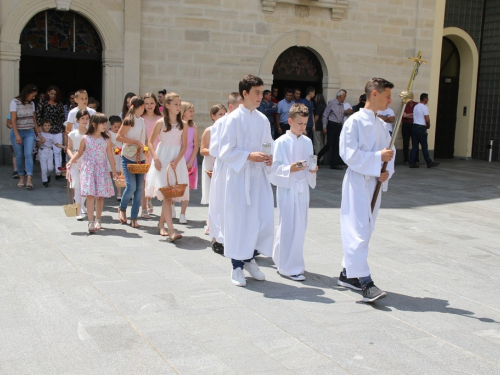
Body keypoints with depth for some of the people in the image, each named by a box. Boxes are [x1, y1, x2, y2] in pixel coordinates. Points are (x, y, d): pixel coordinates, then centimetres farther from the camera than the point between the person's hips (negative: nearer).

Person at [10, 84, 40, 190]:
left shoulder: (31, 104, 10)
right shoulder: (15, 102, -5)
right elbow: (13, 120, -11)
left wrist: (39, 134, 11)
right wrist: (17, 135, -18)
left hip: (29, 132, 3)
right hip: (17, 132, -3)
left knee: (28, 154, -12)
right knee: (19, 156, 2)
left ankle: (29, 179, -21)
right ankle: (21, 178, 16)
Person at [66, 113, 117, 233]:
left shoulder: (106, 140, 3)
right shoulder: (85, 138, -1)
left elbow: (110, 155, 6)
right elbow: (79, 152, 8)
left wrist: (114, 171, 6)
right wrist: (71, 161, -8)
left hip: (102, 170, 2)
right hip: (88, 169, -2)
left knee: (100, 196, 5)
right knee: (90, 195, -9)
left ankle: (98, 220, 20)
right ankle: (91, 222, -6)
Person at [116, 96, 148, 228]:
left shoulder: (142, 121, 13)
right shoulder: (129, 120, -8)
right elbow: (118, 137, -13)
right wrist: (135, 142, -17)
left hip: (140, 158, 6)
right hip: (128, 158, -6)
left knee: (139, 188, 2)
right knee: (131, 186, -13)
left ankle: (134, 218, 10)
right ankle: (122, 208, 15)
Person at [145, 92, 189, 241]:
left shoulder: (183, 124, 6)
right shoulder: (160, 123, -1)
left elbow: (184, 145, 3)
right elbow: (150, 142, 3)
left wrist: (177, 160, -12)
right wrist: (155, 158, -11)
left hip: (177, 160, 3)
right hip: (162, 159, -3)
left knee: (169, 195, 8)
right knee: (166, 194, -13)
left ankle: (161, 224, 26)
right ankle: (171, 231, -21)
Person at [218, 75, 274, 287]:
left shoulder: (263, 120, 9)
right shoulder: (234, 119, -8)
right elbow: (225, 152, -10)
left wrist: (269, 159, -4)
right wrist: (249, 156, -21)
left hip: (259, 176, 5)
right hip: (239, 177, -5)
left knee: (264, 218, 3)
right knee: (239, 220, 1)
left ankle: (250, 259, 24)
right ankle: (237, 267, 15)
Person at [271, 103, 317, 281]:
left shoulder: (307, 142, 10)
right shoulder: (282, 142, -9)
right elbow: (275, 167, -10)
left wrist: (312, 169, -5)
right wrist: (290, 169, -26)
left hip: (303, 188, 7)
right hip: (287, 188, -7)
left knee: (300, 226, 11)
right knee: (288, 227, -5)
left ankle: (282, 259, 26)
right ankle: (289, 267, 2)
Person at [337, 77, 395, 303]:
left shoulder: (380, 124, 12)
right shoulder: (355, 122, -11)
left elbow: (389, 151, 16)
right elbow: (348, 154, -18)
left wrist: (387, 171, -3)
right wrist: (378, 157, -20)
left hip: (374, 183, 8)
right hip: (357, 182, -8)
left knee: (365, 231, 13)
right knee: (358, 231, -10)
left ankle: (347, 274, 25)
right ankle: (365, 283, -12)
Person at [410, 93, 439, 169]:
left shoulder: (416, 106, 13)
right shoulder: (424, 107, -11)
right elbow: (427, 120, -16)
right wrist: (428, 126, 4)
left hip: (414, 126, 7)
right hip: (421, 128, -7)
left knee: (414, 146, 6)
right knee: (424, 146, 0)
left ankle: (412, 163, 4)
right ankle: (429, 163, 8)